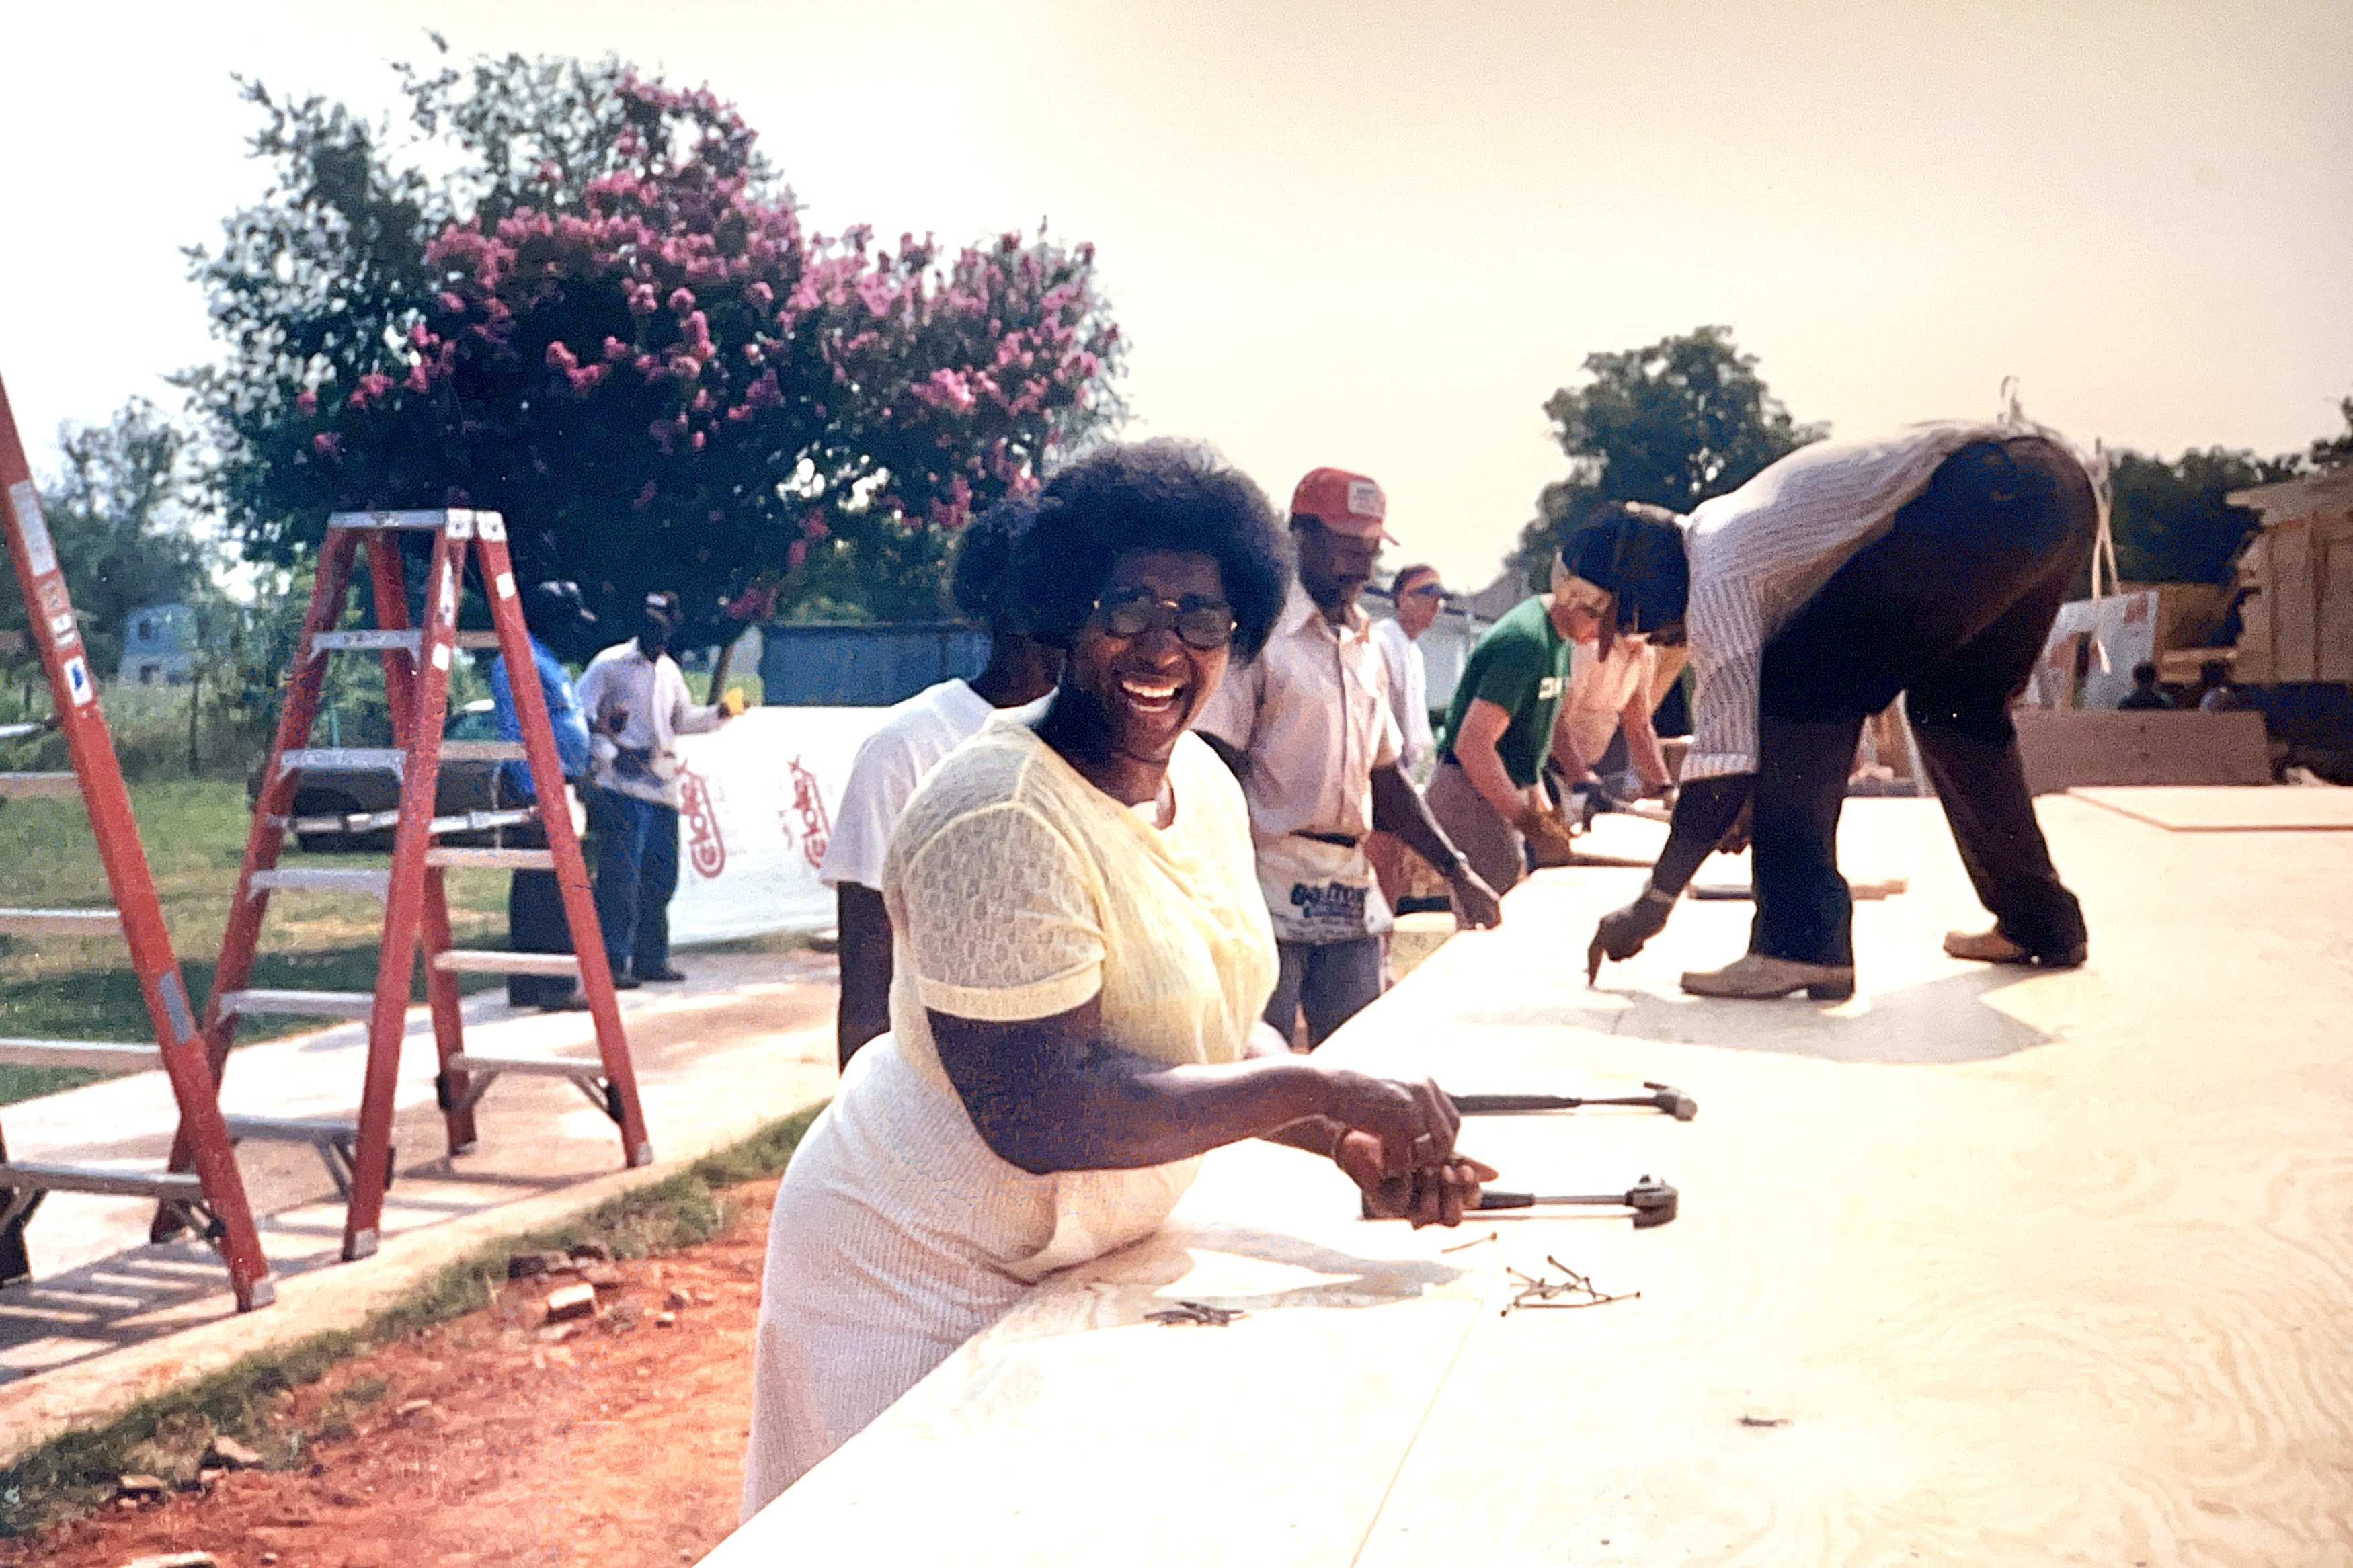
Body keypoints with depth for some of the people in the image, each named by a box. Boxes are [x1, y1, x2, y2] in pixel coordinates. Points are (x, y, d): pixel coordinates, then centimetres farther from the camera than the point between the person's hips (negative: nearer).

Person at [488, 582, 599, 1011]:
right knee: (549, 890, -11)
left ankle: (526, 986, 16)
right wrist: (535, 796, -23)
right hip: (538, 789, -11)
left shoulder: (544, 661, 21)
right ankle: (554, 988, -12)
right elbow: (517, 732, -19)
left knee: (534, 889, 12)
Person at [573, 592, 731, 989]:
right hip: (622, 788, -7)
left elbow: (684, 719, 27)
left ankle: (651, 958, 19)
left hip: (662, 790, 7)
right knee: (620, 877, -10)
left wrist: (718, 714, 10)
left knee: (662, 877, 10)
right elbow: (579, 712, -5)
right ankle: (613, 961, -6)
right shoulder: (609, 664, -2)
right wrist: (609, 753, -18)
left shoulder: (669, 671, 18)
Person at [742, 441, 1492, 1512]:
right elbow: (1036, 1115, -32)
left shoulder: (1204, 784, 2)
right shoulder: (1002, 818, -26)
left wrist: (1355, 1147, -10)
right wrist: (1317, 1090, -29)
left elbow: (1220, 1032, 7)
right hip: (931, 1277, -9)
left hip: (1075, 1258, 9)